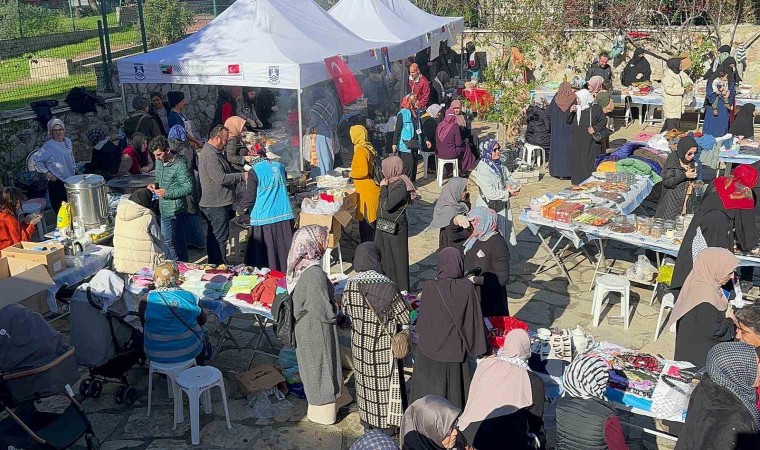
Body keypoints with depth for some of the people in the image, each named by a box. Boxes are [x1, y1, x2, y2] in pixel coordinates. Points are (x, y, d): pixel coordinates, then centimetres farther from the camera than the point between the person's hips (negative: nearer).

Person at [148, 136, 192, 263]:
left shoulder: (180, 165, -19)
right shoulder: (159, 162, 6)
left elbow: (188, 188, -20)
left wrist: (167, 193, -23)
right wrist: (155, 185, -1)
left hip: (176, 211, -8)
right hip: (164, 210, 8)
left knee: (178, 243, 3)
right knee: (167, 242, 20)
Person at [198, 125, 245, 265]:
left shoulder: (215, 152, 16)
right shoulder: (210, 155, -19)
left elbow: (225, 171, 26)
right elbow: (221, 178, -26)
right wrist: (242, 176, -19)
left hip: (214, 204, 11)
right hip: (216, 204, -11)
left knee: (213, 236, 17)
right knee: (220, 237, -5)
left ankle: (213, 264, 27)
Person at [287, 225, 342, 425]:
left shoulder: (300, 266, -6)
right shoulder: (315, 275, -32)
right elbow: (324, 311, -27)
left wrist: (327, 287, 9)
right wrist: (336, 311, -6)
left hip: (304, 327, 8)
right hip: (317, 331, -8)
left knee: (312, 366, 25)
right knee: (321, 367, 11)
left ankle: (317, 401, 45)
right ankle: (323, 411, 29)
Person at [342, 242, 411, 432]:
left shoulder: (351, 284, -14)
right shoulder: (387, 286, -25)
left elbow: (345, 309, 2)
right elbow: (404, 317, -16)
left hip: (360, 344, 3)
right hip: (384, 345, -3)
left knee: (365, 379, 21)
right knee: (385, 381, 15)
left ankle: (367, 420, 36)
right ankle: (388, 422, 30)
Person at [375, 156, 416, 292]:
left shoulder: (400, 185, -22)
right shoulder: (392, 182, 5)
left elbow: (387, 205, -26)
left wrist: (383, 187, -19)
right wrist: (384, 186, 4)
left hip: (395, 228, -9)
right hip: (385, 224, 9)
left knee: (397, 256, 2)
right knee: (384, 254, 18)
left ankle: (402, 289, 14)